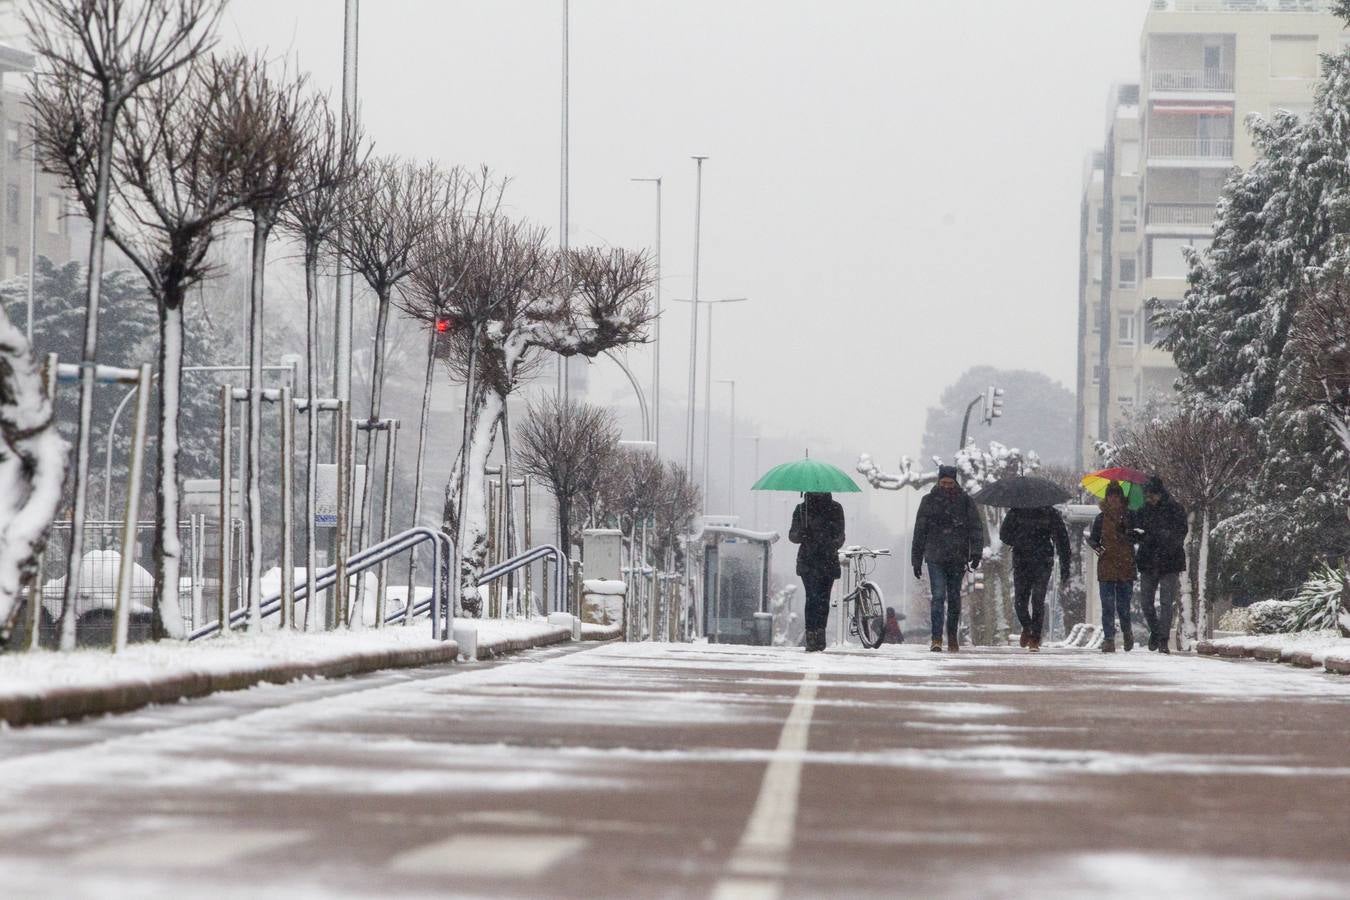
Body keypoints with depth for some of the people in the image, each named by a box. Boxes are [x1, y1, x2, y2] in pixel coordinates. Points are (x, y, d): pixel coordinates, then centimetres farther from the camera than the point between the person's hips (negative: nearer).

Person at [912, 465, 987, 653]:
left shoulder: (965, 502, 4)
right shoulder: (929, 501, 5)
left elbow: (976, 528, 0)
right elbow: (920, 532, 9)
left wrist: (976, 553, -13)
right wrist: (917, 560, 9)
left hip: (957, 558, 1)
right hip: (935, 558, -1)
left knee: (954, 598, 8)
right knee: (938, 596, -13)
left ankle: (953, 638, 22)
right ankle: (936, 639, -16)